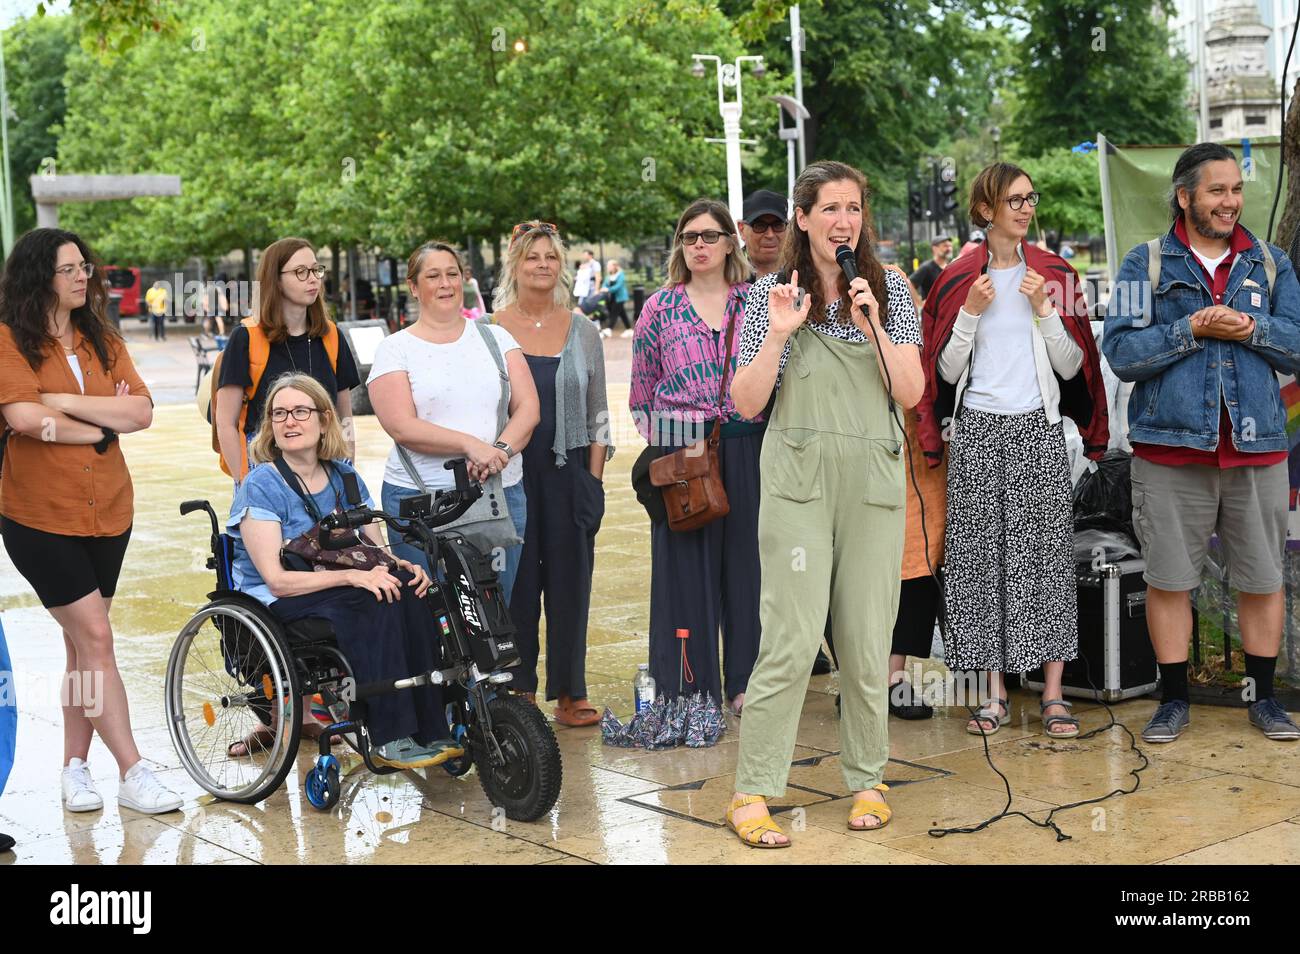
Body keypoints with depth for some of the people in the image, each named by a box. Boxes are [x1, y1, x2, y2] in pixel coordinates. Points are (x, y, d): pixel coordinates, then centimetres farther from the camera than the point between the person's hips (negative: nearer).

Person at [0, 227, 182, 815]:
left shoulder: (103, 340, 9)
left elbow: (141, 412, -3)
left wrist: (66, 403, -14)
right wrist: (101, 425, -9)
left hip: (106, 512, 5)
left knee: (83, 643, 10)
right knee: (95, 638, -7)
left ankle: (75, 767, 20)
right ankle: (132, 774, -3)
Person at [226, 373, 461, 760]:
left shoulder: (343, 476, 10)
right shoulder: (261, 486, -9)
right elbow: (277, 579, -18)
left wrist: (404, 566, -15)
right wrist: (351, 576, -29)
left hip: (334, 592, 6)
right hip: (274, 605, -5)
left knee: (407, 587, -24)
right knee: (373, 599, -32)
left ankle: (430, 730, -26)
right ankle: (389, 738, -31)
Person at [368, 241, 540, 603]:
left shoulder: (495, 337, 12)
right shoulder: (395, 349, 3)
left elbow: (528, 408, 4)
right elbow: (402, 427, -9)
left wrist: (501, 449, -15)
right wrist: (471, 444, -20)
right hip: (419, 499, -3)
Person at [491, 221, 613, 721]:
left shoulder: (582, 331, 8)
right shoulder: (490, 331, 2)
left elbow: (597, 415, 9)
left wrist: (594, 479, 2)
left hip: (569, 471, 2)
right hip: (510, 473, -2)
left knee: (570, 580, 3)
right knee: (516, 582, 1)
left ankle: (570, 693, 11)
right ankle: (518, 690, 11)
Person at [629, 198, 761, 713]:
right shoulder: (659, 308, 5)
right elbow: (642, 388, 10)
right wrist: (660, 441, 6)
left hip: (747, 447, 1)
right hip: (680, 449, -1)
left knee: (745, 556, 5)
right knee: (685, 562, 2)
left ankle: (746, 680, 16)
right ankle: (689, 687, 10)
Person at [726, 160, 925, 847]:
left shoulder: (890, 289, 8)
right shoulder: (771, 294, 4)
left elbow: (911, 393, 1)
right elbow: (747, 403, -1)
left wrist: (873, 325, -10)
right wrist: (778, 334, -13)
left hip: (874, 480, 2)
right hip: (799, 480, -2)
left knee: (867, 642, 7)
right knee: (791, 641, -9)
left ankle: (867, 782, 22)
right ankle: (751, 794, -2)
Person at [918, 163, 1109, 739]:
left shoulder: (1053, 275, 7)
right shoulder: (958, 281, 6)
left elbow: (1071, 366, 4)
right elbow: (946, 371, 4)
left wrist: (1045, 311, -9)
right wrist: (970, 315, -9)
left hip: (1038, 430, 0)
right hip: (976, 431, 0)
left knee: (1045, 554, -3)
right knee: (981, 557, -1)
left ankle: (1053, 692, 0)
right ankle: (995, 692, 6)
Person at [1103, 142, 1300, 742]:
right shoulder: (1146, 265, 4)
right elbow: (1120, 352, -6)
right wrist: (1192, 330, -13)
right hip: (1170, 448, -2)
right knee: (1168, 579, 3)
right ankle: (1174, 698, 17)